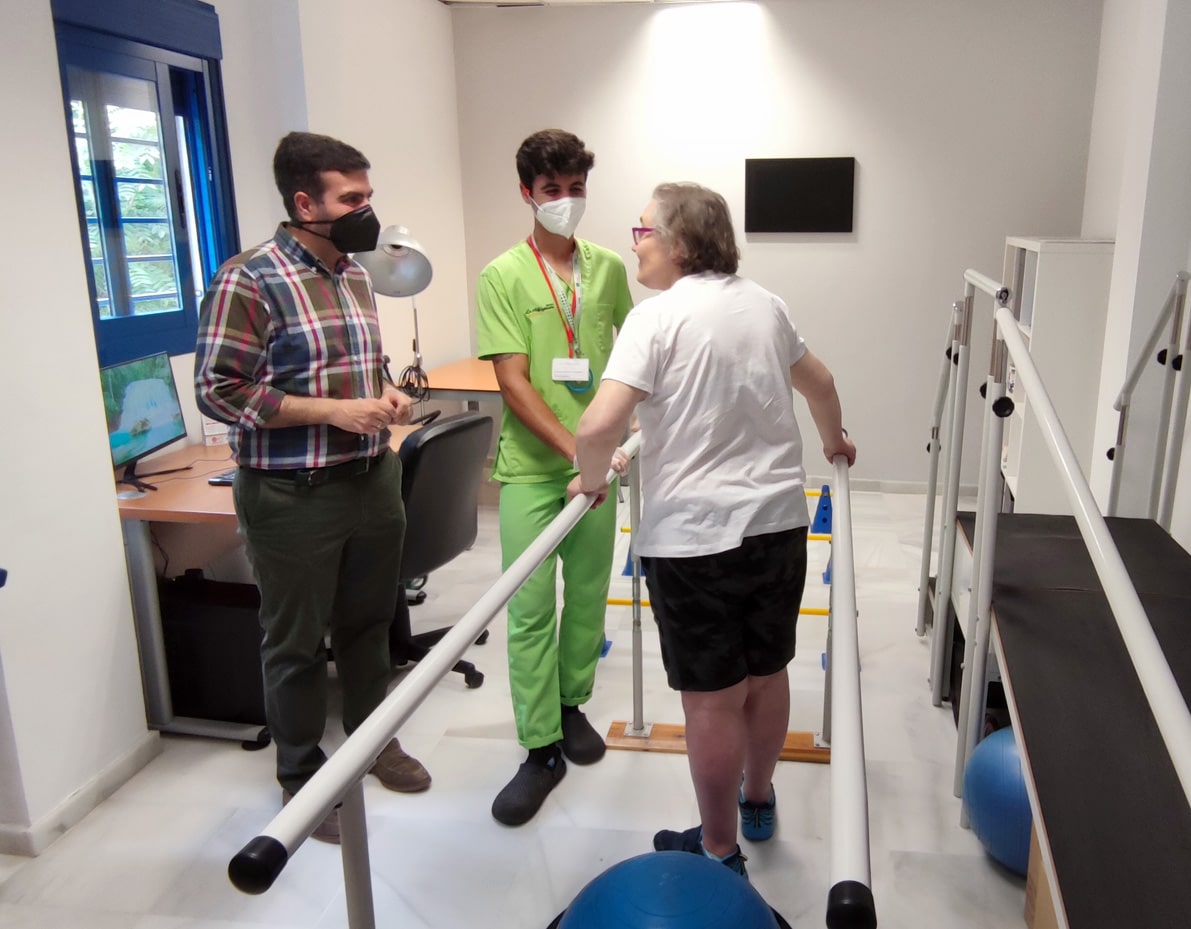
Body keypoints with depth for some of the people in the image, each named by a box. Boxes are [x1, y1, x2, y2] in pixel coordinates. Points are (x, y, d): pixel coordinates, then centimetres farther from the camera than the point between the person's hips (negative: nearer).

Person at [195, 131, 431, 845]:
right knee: (297, 643, 9)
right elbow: (218, 390, -16)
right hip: (292, 494, -6)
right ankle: (302, 775, 29)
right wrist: (334, 411, -20)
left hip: (373, 481, 7)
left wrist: (387, 393, 0)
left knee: (370, 621, 20)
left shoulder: (357, 276, 10)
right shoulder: (248, 280, -14)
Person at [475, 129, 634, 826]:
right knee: (530, 608, 0)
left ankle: (572, 704, 36)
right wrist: (576, 449, -21)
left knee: (588, 595, 15)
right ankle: (541, 750, 12)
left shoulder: (609, 268, 6)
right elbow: (514, 383, -13)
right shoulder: (504, 277, -6)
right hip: (531, 468, -4)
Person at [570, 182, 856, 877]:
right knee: (767, 673, 21)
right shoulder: (764, 304, 8)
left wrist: (591, 478, -2)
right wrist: (834, 440, 43)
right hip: (779, 522, 7)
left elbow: (600, 426, -23)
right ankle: (758, 800, 44)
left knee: (712, 697, 7)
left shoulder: (658, 315, -13)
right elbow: (819, 383, 24)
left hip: (696, 535, -6)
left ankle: (720, 851, 24)